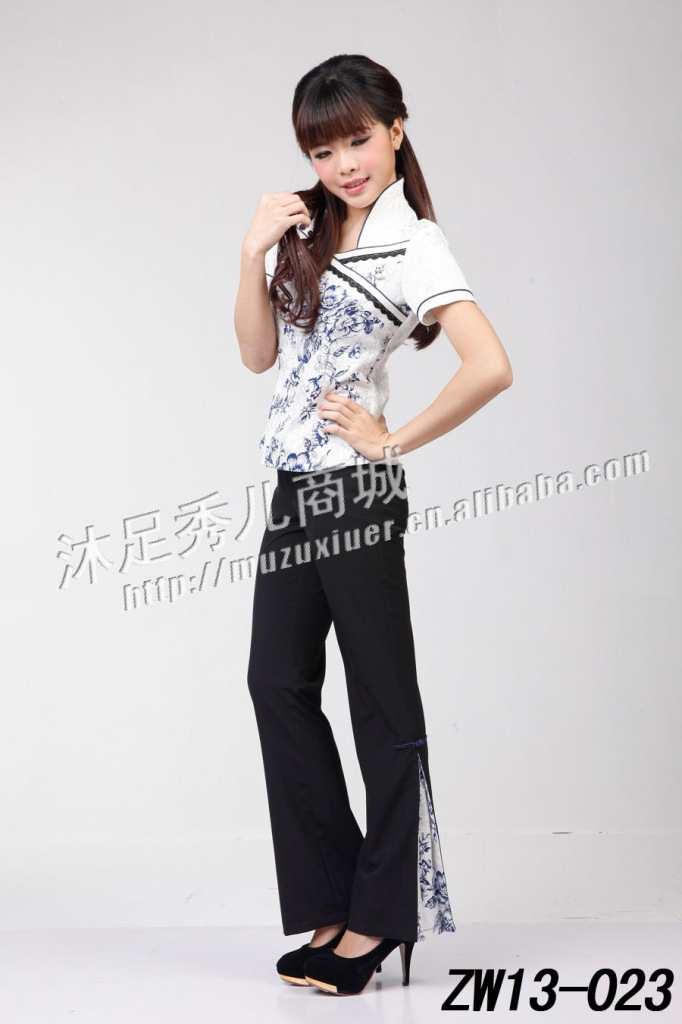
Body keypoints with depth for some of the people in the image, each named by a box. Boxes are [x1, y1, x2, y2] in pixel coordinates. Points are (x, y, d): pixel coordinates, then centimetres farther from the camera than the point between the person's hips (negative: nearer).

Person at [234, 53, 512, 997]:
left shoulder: (413, 244, -11)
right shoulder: (306, 228, 12)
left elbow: (490, 368, -24)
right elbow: (259, 353, 10)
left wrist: (396, 441, -15)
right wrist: (254, 254, -3)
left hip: (357, 491, -8)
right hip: (295, 489, 8)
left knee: (381, 700, 2)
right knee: (279, 680, 9)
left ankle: (380, 917, 15)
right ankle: (336, 901, 20)